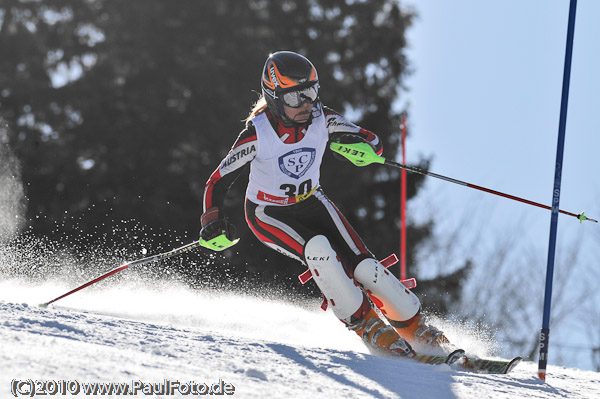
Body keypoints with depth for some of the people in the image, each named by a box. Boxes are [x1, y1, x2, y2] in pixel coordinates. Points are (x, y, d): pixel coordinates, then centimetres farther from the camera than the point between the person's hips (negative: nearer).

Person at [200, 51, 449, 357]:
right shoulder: (257, 134, -25)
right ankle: (368, 327, -20)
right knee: (318, 249, -32)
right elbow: (218, 182, -16)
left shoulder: (322, 119, -17)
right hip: (268, 214, -3)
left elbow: (373, 142, -9)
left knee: (360, 264, -15)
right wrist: (212, 220, -31)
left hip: (310, 203, 3)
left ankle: (416, 329, 1)